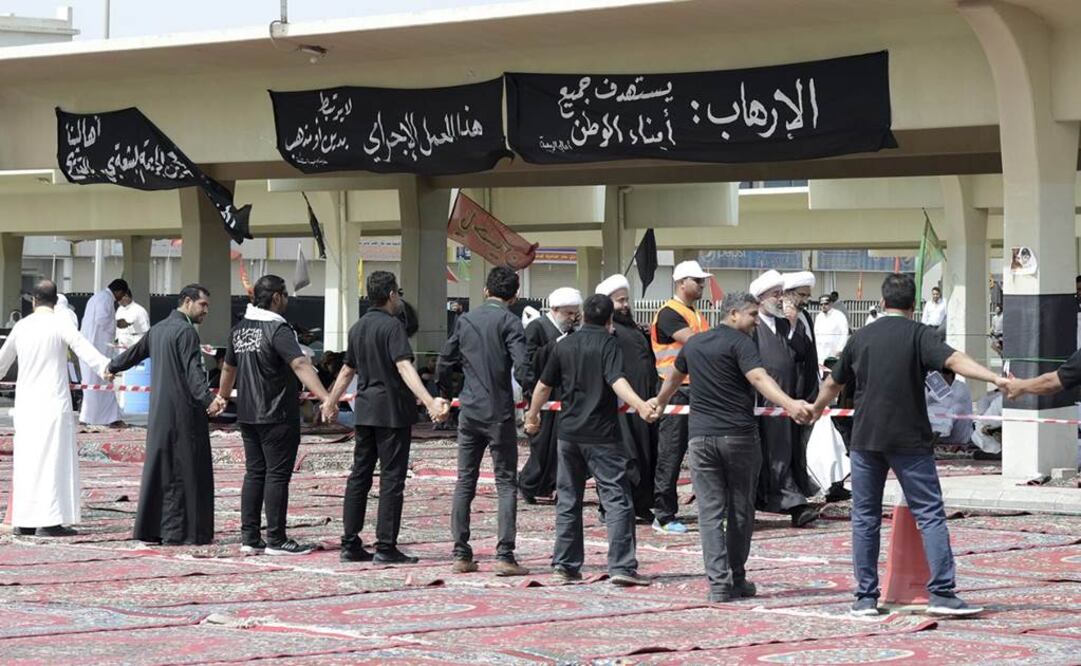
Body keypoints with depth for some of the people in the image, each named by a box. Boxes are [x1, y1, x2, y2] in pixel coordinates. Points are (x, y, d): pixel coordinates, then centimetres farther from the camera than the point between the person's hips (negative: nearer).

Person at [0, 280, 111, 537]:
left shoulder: (21, 326, 9)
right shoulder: (60, 324, -7)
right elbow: (84, 349, -20)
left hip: (25, 402, 5)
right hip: (53, 400, -5)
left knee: (26, 458, 10)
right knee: (53, 458, -4)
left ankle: (23, 521, 12)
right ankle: (49, 520, -9)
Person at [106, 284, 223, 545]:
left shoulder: (158, 329, 14)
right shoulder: (186, 331, -12)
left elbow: (135, 353, 30)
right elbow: (194, 371, -25)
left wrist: (112, 368, 49)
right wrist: (208, 399, -38)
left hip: (159, 411, 9)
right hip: (183, 412, -9)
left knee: (158, 466, 12)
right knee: (183, 470, -5)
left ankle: (150, 528, 15)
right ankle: (177, 531, -5)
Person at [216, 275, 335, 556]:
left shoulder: (239, 330, 10)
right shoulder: (278, 330, -15)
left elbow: (228, 367, 24)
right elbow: (300, 365, -28)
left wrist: (223, 397, 42)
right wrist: (326, 398, -37)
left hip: (248, 415, 8)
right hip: (278, 417, -8)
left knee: (254, 473, 12)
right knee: (277, 475, -3)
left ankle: (249, 537, 12)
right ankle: (276, 540, -2)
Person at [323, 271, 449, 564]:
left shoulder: (358, 327, 12)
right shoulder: (392, 325, -12)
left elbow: (348, 370, 22)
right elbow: (404, 367, -25)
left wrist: (331, 402, 37)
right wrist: (429, 402, -34)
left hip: (365, 409, 8)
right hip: (392, 411, -8)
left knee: (360, 475, 10)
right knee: (392, 478, -4)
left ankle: (351, 544, 11)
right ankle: (386, 546, -5)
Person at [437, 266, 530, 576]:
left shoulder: (465, 320, 8)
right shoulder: (509, 321, -7)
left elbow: (444, 365, 13)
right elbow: (522, 365, -18)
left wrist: (446, 398, 28)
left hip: (469, 412, 5)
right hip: (500, 413, -5)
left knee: (465, 481, 10)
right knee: (506, 483, -1)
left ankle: (461, 554, 10)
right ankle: (505, 555, -8)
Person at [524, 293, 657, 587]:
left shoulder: (564, 345, 9)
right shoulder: (607, 344, -6)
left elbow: (544, 386, 16)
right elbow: (617, 380, -22)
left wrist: (532, 415, 31)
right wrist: (640, 405, -34)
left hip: (568, 432, 5)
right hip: (601, 435, -5)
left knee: (568, 499, 15)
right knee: (617, 499, -4)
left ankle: (565, 562, 15)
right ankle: (621, 566, -12)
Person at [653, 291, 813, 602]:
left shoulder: (693, 344, 15)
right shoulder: (740, 342, -5)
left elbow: (674, 377, 34)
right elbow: (759, 378, -22)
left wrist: (658, 403, 53)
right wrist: (790, 404, -36)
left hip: (700, 436, 4)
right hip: (739, 436, -4)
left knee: (710, 511, 1)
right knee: (740, 510, 9)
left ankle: (719, 583, -7)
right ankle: (737, 580, 15)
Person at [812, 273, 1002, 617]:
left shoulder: (861, 337, 9)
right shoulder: (919, 334, -3)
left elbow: (833, 384, 22)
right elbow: (954, 360, -20)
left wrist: (815, 409, 40)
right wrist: (996, 378, -27)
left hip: (865, 438, 3)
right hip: (909, 440, -3)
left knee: (865, 517, 11)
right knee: (930, 514, -1)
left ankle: (866, 597, 10)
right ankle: (942, 593, -10)